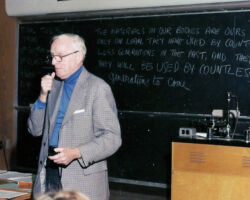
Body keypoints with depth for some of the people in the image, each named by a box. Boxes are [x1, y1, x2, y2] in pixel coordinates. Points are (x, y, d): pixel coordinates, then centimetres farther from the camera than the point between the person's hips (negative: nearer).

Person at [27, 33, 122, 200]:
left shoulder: (98, 88, -8)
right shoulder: (53, 85, 12)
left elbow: (112, 138, -13)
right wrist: (43, 96, -2)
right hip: (49, 175, 6)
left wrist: (76, 153, -25)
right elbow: (35, 130, 12)